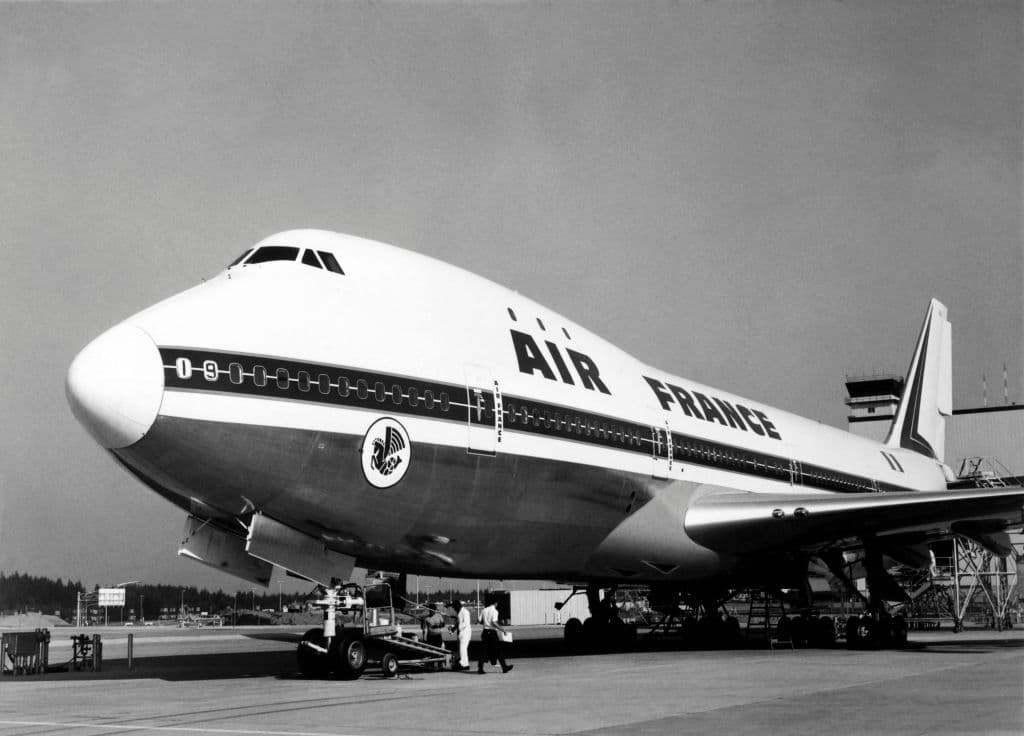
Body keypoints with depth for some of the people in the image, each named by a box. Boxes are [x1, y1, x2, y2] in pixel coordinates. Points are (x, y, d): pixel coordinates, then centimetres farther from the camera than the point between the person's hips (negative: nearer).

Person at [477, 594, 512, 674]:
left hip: (485, 632, 5)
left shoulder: (484, 610, 7)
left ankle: (480, 668, -1)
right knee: (498, 650, 5)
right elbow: (494, 622, -21)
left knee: (483, 651, 6)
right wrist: (502, 629, -15)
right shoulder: (494, 611, -11)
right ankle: (504, 667, 14)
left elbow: (480, 621, 8)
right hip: (492, 632, -5)